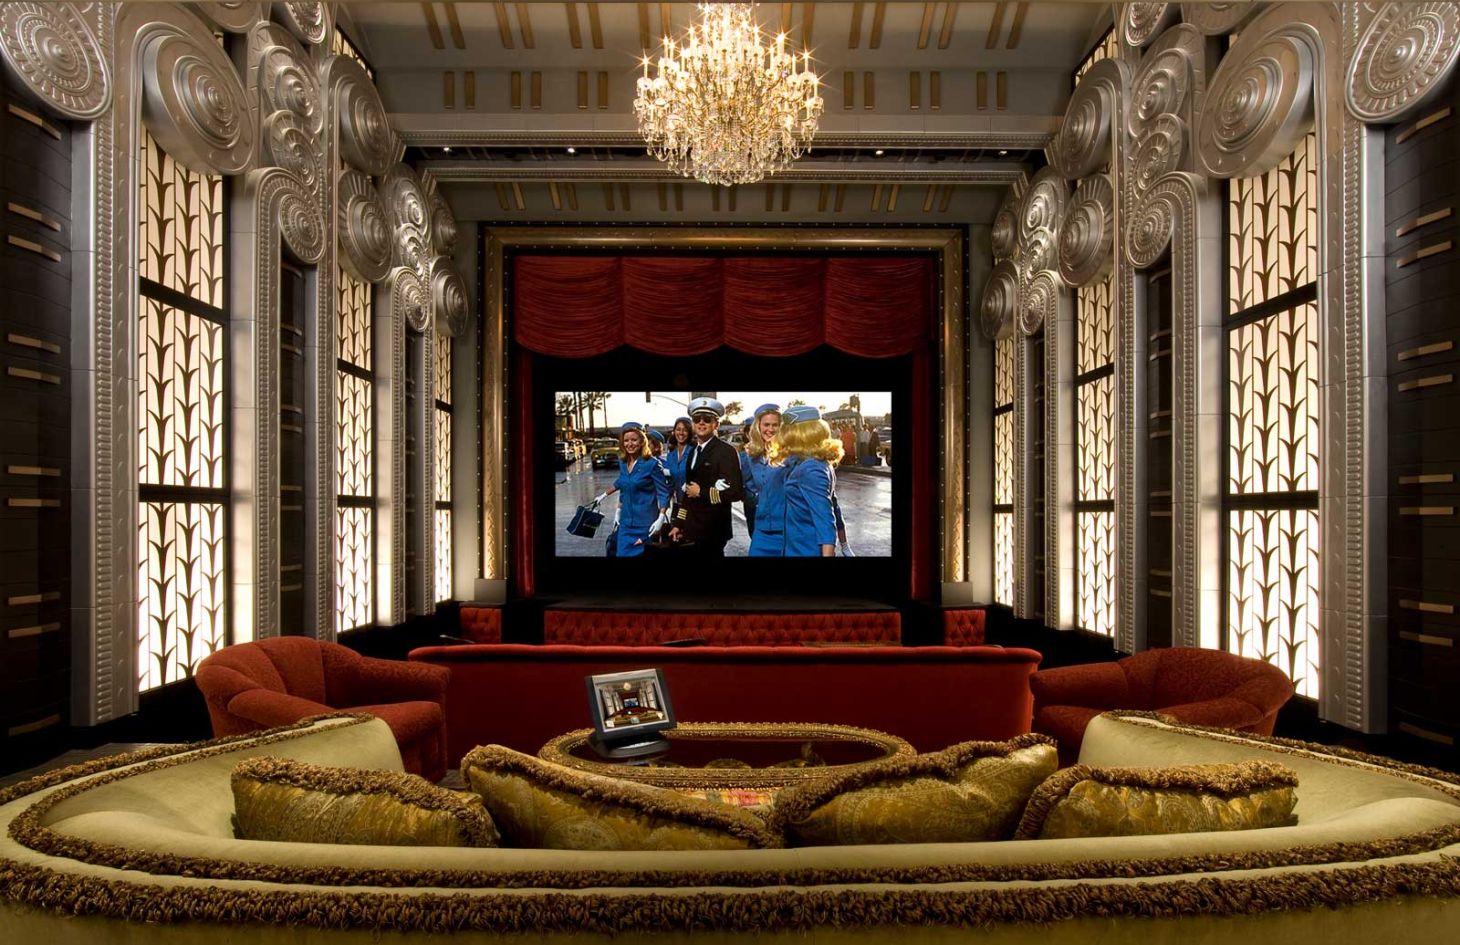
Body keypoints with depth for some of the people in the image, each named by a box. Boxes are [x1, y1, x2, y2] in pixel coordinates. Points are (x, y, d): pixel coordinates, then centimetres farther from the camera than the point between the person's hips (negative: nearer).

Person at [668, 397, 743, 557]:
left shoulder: (726, 451, -11)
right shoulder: (693, 452, 13)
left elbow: (736, 492, -20)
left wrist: (701, 492, -13)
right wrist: (679, 524, 15)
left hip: (713, 531, -7)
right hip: (692, 528, 7)